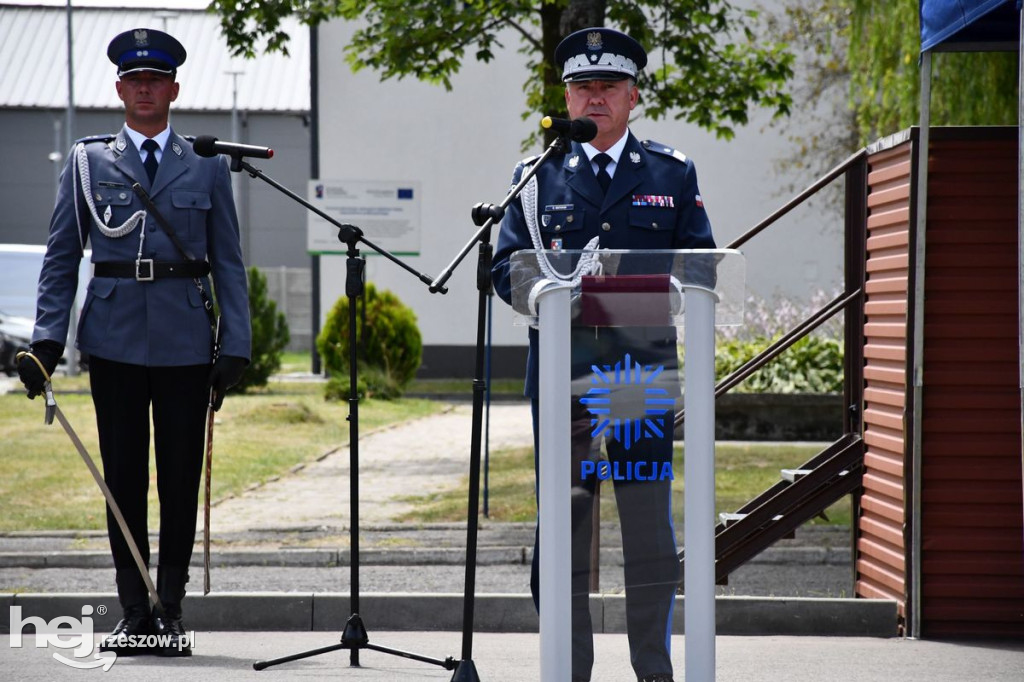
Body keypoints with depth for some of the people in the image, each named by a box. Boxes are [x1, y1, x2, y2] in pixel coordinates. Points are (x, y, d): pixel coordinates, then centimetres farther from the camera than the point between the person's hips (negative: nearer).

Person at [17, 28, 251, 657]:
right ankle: (135, 616, 10)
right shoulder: (88, 163, 7)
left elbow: (229, 264, 7)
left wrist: (236, 347, -1)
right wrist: (47, 339, -3)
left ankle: (171, 614, 11)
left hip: (186, 344, 0)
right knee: (124, 480, 2)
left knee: (181, 480, 2)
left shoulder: (207, 167, 7)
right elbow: (61, 258, 7)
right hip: (115, 341, 0)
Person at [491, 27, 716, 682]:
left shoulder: (673, 174, 13)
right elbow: (507, 269, 7)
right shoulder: (537, 175, 12)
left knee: (650, 528, 0)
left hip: (645, 369, 0)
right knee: (562, 529, 1)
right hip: (562, 373, 0)